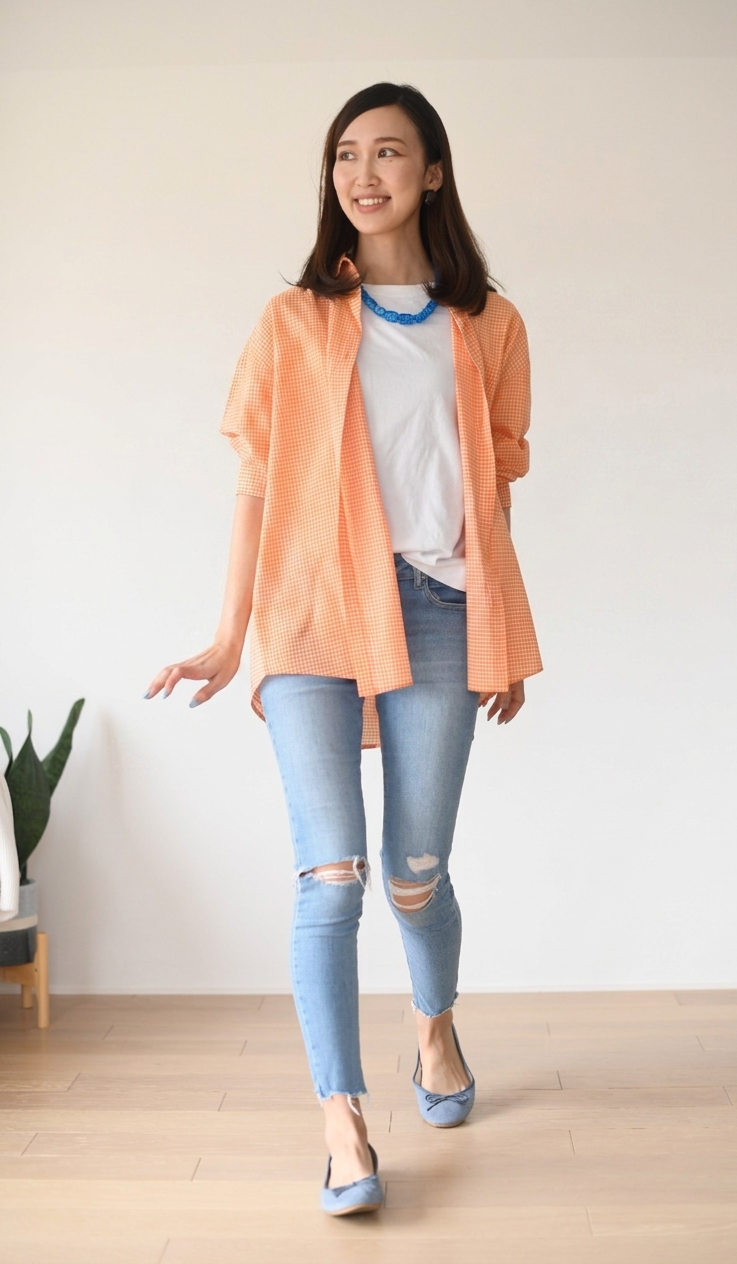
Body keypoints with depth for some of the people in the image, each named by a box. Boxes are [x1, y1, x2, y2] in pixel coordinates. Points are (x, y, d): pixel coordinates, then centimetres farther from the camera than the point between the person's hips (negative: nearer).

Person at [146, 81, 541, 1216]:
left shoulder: (488, 327, 11)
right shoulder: (294, 324, 7)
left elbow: (496, 482, 15)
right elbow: (258, 485, 5)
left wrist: (505, 644, 15)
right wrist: (230, 640, 1)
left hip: (437, 608, 1)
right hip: (313, 608, -1)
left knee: (416, 874, 6)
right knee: (331, 873, -10)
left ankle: (436, 1025, 37)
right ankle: (343, 1122, 1)